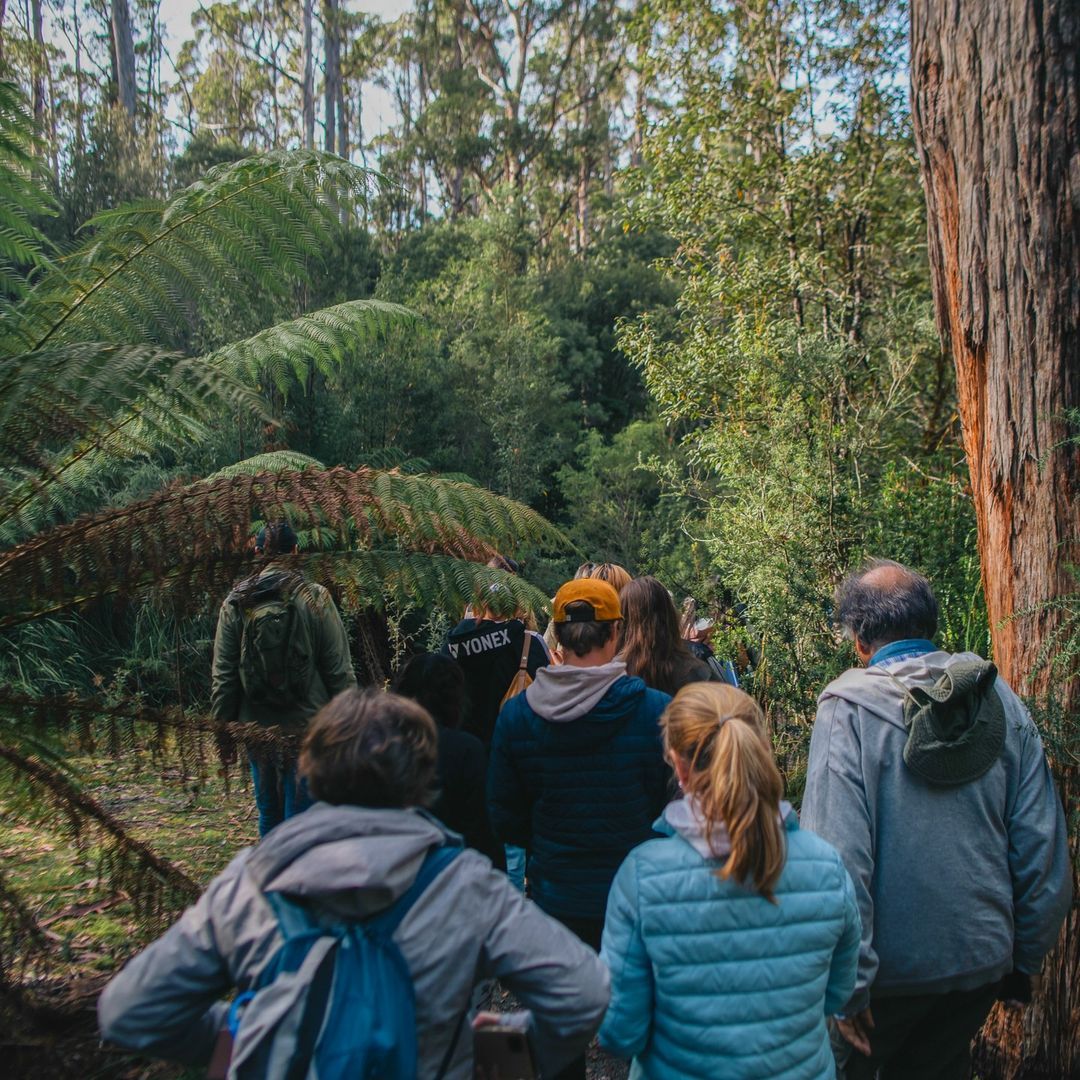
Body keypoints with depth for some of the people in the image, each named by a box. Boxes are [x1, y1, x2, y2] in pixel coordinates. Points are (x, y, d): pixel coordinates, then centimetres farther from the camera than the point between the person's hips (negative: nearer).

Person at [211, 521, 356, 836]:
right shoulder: (315, 598, -9)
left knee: (269, 815, 18)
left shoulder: (235, 603, -1)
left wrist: (223, 723, 11)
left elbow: (223, 674, 2)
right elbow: (339, 668, -7)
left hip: (257, 726, 3)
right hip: (307, 726, -3)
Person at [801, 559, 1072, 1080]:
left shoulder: (849, 709, -18)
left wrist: (849, 983, -14)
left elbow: (838, 853, -23)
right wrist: (1024, 959, 12)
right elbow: (1045, 847, 0)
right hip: (985, 958, 5)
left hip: (891, 966, -4)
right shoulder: (1001, 699, -4)